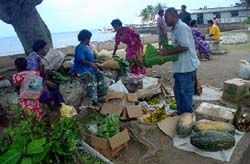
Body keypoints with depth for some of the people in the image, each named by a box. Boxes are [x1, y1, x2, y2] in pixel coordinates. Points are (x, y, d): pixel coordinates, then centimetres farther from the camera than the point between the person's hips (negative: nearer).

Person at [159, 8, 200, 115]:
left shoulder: (182, 27, -17)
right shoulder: (175, 29, 14)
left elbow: (184, 46, -24)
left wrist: (168, 52, -17)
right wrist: (164, 56, 8)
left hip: (186, 66, -10)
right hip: (180, 66, 10)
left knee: (186, 92, 3)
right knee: (178, 90, 18)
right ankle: (180, 112, 33)